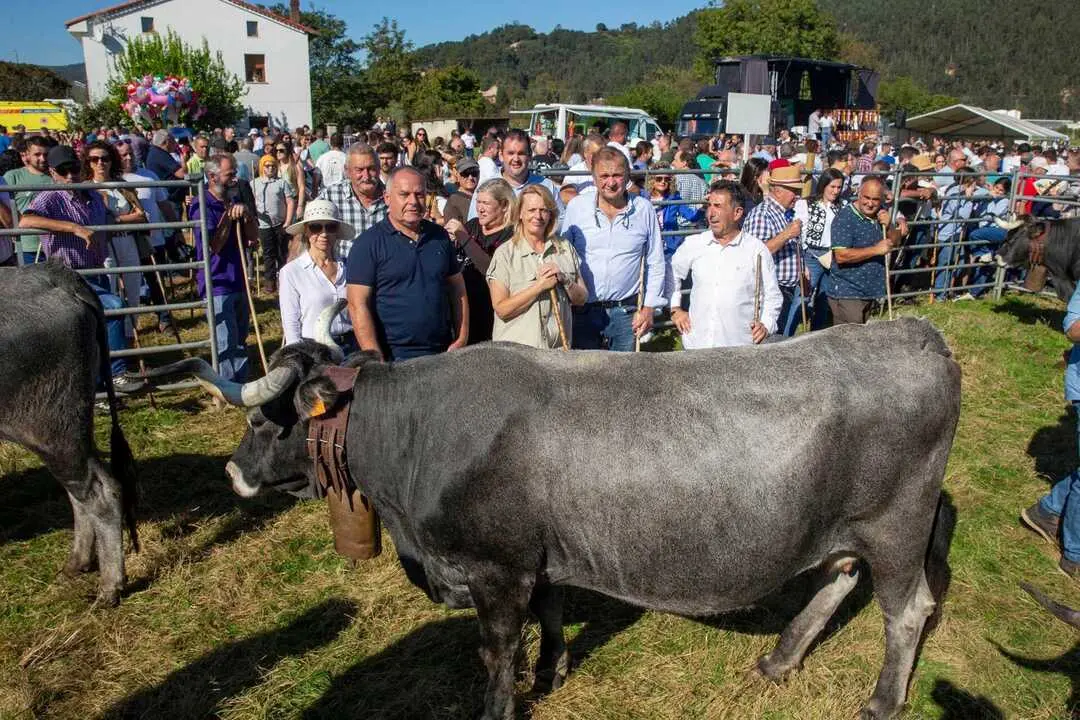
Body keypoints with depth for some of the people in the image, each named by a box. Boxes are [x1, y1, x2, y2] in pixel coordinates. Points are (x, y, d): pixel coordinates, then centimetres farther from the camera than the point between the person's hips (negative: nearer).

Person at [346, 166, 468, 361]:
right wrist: (376, 360, -17)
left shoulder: (439, 236, 10)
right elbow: (358, 304, -10)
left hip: (442, 353, 4)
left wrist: (461, 340, 3)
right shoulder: (368, 242, -4)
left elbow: (457, 291, 14)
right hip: (393, 358, -4)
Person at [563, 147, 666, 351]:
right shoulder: (576, 206, -1)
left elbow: (656, 264, 8)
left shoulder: (644, 209, 1)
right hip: (582, 310, 0)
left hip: (625, 311, 1)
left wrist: (649, 307, 3)